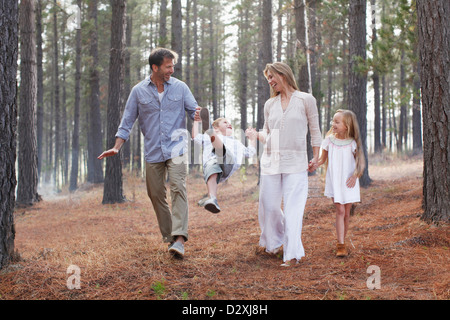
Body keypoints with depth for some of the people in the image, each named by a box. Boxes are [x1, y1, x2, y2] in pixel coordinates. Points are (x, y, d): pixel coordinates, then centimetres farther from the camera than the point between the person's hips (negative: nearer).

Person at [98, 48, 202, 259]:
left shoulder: (180, 87, 4)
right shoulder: (139, 91, 4)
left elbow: (194, 110, 7)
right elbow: (127, 121, 8)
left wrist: (198, 115, -19)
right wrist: (116, 147, -2)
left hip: (176, 148, -2)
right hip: (153, 152, 2)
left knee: (178, 188, -19)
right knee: (156, 195, 7)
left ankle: (179, 238, -26)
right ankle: (168, 235, 22)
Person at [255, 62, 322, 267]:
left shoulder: (306, 100, 2)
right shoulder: (270, 104, 11)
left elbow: (315, 130, 7)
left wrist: (316, 157, 2)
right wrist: (259, 135, -3)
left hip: (296, 162, -4)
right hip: (270, 160, 4)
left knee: (292, 208, -9)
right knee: (268, 205, 6)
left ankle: (292, 254, -8)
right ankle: (274, 242, 31)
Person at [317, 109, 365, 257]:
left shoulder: (352, 143, -4)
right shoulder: (329, 140, -1)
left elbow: (360, 162, 2)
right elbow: (322, 159, 8)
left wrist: (355, 175, -13)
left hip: (348, 183, 1)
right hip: (334, 182, -1)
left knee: (346, 213, 7)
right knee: (340, 210, -11)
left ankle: (342, 242, 23)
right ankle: (341, 245, -11)